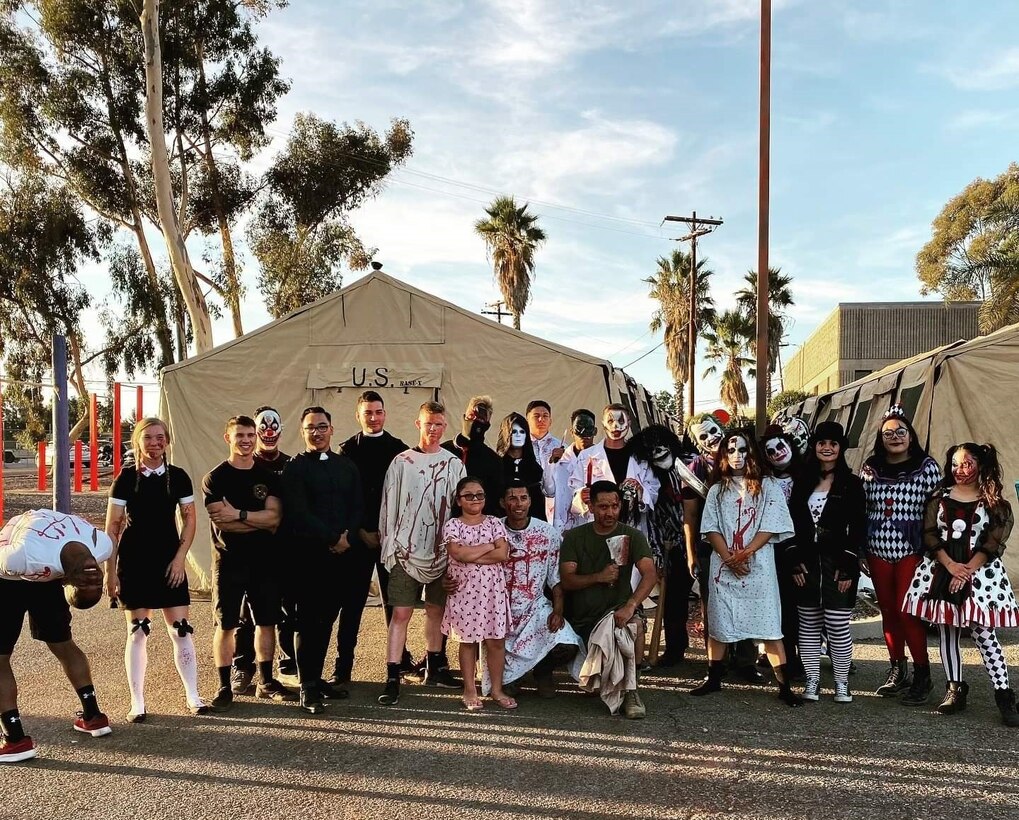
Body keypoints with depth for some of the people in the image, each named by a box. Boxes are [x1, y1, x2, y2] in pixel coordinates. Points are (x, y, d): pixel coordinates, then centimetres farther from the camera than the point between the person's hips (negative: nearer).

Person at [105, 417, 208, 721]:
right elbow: (112, 527, -2)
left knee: (181, 630, 1)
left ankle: (193, 697, 13)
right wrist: (110, 570, -4)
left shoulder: (178, 477, 2)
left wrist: (180, 557, -5)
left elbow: (190, 519, 5)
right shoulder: (126, 478, -3)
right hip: (134, 562, -1)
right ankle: (137, 704, 14)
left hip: (170, 561, 2)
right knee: (137, 632, 3)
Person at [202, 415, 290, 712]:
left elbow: (274, 517, -8)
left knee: (266, 622, 9)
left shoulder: (268, 477, 6)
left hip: (264, 561, 3)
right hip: (228, 562, -3)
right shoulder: (215, 478, -3)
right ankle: (225, 687, 13)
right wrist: (259, 520, -11)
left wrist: (238, 514, -17)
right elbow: (220, 523, -15)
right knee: (225, 625, 3)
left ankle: (266, 682, 22)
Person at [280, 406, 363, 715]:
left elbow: (358, 507, 9)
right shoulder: (295, 468, -2)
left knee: (327, 619, 10)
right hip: (308, 556, -4)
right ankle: (308, 688, 9)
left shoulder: (346, 465, 13)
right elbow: (298, 514, -11)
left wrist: (348, 537, -8)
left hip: (341, 554, 4)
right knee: (309, 621, 1)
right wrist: (333, 537, -12)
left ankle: (316, 678, 22)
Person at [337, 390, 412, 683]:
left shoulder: (399, 448, 5)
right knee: (353, 600, 0)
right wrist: (361, 531, -6)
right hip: (359, 535, -1)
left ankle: (401, 657, 19)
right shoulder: (348, 449, 1)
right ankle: (343, 665, 5)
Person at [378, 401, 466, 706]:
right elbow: (388, 505, 2)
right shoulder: (402, 462, 2)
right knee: (400, 613, -5)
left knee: (436, 610, 14)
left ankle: (434, 667, 29)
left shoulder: (454, 464, 5)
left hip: (442, 550, 2)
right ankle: (392, 679, -4)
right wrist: (388, 546, -2)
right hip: (406, 550, -2)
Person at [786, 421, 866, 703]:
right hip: (806, 564, 3)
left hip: (838, 565, -3)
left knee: (838, 627, -2)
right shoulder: (803, 482, 10)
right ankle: (812, 681, 15)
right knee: (809, 626, 7)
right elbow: (792, 523, 9)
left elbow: (858, 529, -3)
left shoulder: (851, 484, 0)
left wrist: (848, 566, -9)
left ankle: (841, 683, 11)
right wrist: (793, 561, 1)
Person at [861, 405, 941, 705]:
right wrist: (858, 551, 6)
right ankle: (897, 671, 24)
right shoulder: (870, 468, 5)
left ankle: (922, 676, 10)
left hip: (912, 551, -3)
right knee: (888, 611, 10)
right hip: (877, 552, 3)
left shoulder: (926, 466, -3)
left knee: (907, 612, -5)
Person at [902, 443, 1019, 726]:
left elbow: (992, 544, -5)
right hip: (941, 570, 3)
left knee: (983, 632, -8)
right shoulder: (939, 497, 9)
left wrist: (966, 571, -13)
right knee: (946, 630, 6)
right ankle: (954, 689, 16)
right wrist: (951, 565, -10)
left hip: (979, 572, -3)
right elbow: (929, 535, 2)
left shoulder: (993, 503, 2)